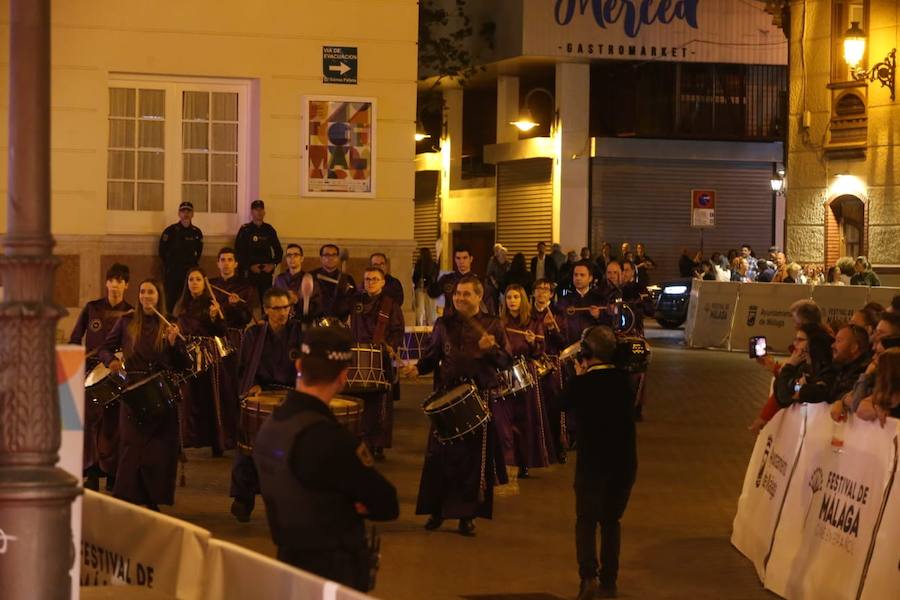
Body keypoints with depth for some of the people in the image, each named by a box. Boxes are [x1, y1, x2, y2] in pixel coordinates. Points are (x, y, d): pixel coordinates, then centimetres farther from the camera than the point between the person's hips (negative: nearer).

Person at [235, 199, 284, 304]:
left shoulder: (269, 230, 11)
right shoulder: (245, 230, 2)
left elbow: (278, 250, 15)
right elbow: (238, 251, 0)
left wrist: (273, 264, -1)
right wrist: (250, 266, -10)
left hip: (267, 271, 2)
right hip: (250, 271, -2)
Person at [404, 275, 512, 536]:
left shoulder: (493, 325, 3)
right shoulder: (444, 324, 8)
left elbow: (506, 362, 0)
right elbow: (431, 356, 10)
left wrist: (491, 349, -18)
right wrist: (418, 368, -9)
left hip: (481, 399, -1)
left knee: (474, 456, 3)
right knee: (440, 454, 1)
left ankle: (466, 514, 11)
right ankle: (436, 510, 13)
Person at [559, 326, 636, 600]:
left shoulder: (581, 383, -14)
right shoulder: (625, 380, -3)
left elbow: (563, 402, 4)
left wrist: (579, 375, 8)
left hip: (592, 462, -3)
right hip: (624, 462, 3)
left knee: (586, 520, 9)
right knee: (611, 520, 16)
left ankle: (588, 576, -8)